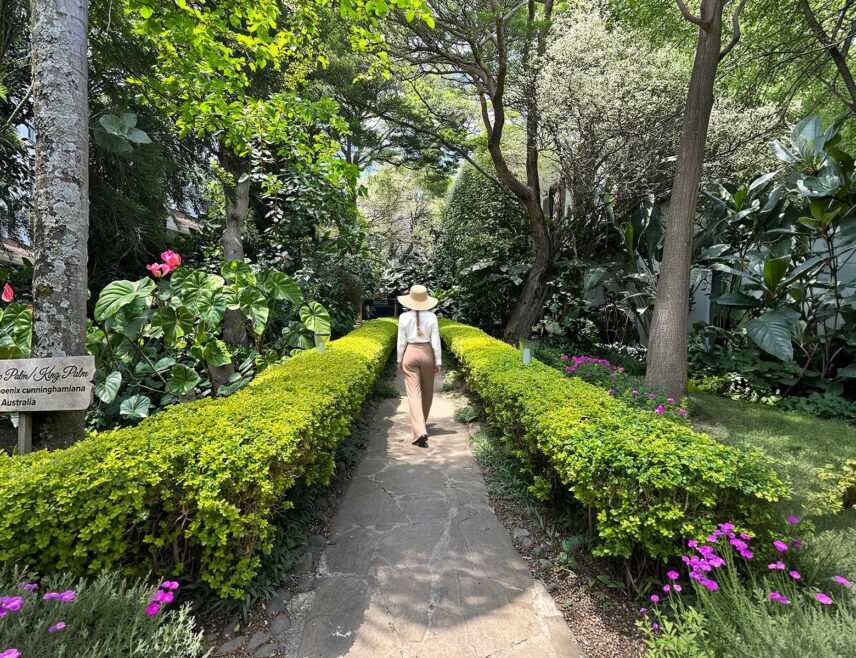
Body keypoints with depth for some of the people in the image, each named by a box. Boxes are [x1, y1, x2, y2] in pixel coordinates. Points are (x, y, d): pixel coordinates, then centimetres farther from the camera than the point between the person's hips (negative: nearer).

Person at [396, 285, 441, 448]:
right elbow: (435, 341, -5)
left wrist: (399, 360, 9)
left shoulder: (404, 317, -6)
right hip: (427, 354, 1)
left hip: (410, 354, -1)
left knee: (414, 394, -3)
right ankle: (421, 424, 37)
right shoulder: (432, 317, -5)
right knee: (427, 392, 19)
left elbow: (401, 341, -3)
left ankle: (420, 432, -16)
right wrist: (438, 362, 0)